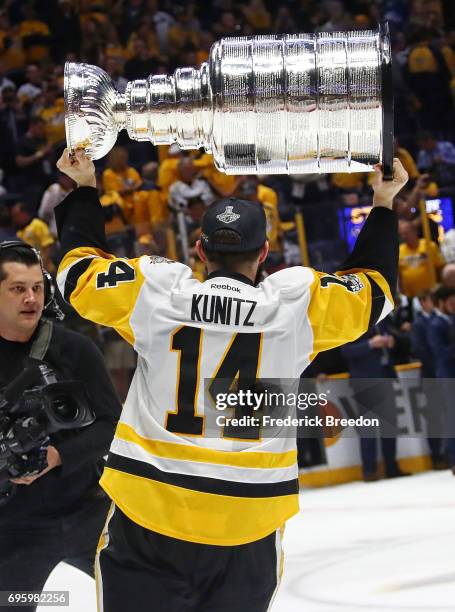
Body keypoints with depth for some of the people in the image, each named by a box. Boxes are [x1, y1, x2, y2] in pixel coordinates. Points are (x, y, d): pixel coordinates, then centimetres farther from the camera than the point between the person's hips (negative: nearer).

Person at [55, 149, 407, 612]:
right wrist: (383, 204, 26)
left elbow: (79, 271, 12)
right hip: (247, 522, 1)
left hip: (147, 509, 0)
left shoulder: (152, 293, -4)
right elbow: (373, 288, 14)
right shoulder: (300, 303, -4)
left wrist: (85, 188, 25)